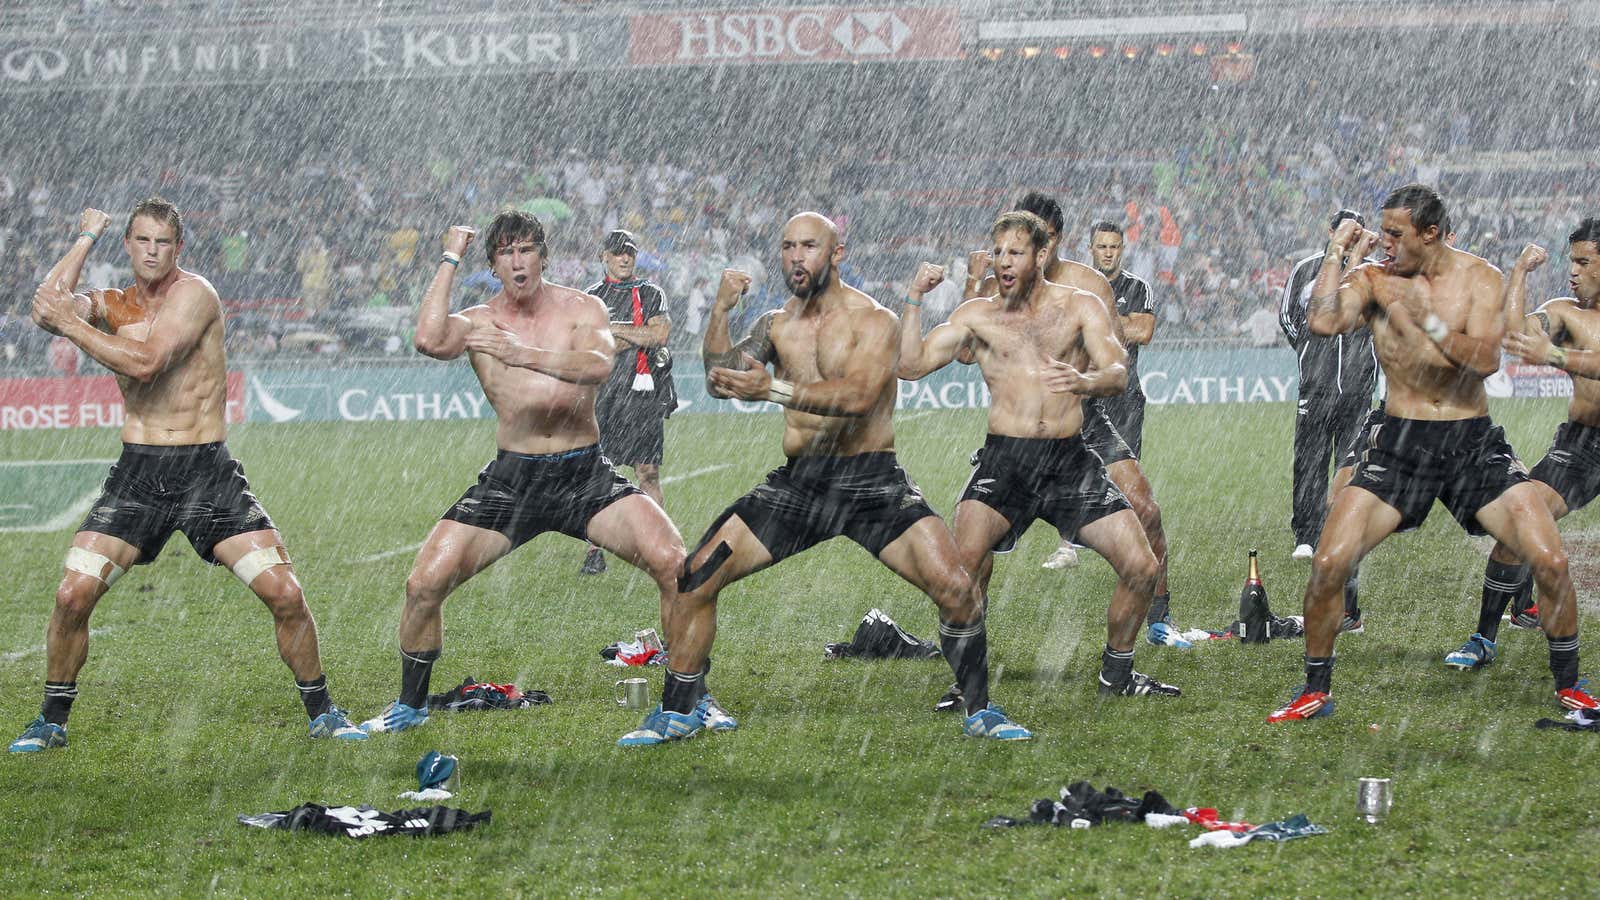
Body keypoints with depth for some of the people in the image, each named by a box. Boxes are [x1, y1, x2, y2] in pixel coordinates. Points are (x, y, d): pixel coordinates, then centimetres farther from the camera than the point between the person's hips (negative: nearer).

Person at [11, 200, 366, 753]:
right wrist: (85, 239, -1)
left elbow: (145, 362, -20)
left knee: (285, 592, -10)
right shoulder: (112, 306, 9)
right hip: (137, 473, 3)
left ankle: (322, 712, 9)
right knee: (73, 594, -10)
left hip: (208, 472, -3)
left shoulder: (193, 293, -7)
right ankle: (51, 722, 7)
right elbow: (46, 308, -10)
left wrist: (71, 323, -14)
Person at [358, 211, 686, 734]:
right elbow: (430, 341, -22)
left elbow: (599, 366, -20)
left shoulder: (581, 309, 2)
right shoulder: (478, 323, 2)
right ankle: (410, 706, 13)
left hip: (585, 474, 0)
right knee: (425, 584, -10)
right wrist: (449, 260, -13)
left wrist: (524, 354, -33)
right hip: (511, 478, 1)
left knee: (675, 565, -19)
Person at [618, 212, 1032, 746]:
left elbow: (857, 396, -26)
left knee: (955, 588, -19)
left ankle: (980, 712, 0)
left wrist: (773, 389, -35)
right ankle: (677, 713, 10)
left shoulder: (873, 321, -8)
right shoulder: (777, 325, 9)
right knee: (696, 577, -5)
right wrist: (721, 312, -12)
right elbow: (719, 380, 0)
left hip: (870, 481, -4)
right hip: (797, 482, 4)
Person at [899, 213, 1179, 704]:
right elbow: (912, 365, 3)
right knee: (966, 560, -26)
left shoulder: (1081, 308, 8)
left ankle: (1116, 671, 17)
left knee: (1141, 567, -6)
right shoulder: (978, 315, 10)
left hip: (1070, 459, 1)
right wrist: (915, 298, -7)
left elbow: (1118, 375, -7)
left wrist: (1084, 381, -30)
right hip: (1004, 460, -1)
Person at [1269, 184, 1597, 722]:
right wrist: (1337, 252, -12)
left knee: (1550, 561, -12)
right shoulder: (1371, 279, 0)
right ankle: (1315, 692, 6)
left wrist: (1420, 316, -22)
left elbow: (1485, 359, -17)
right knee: (1328, 564, -13)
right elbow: (1323, 322, -20)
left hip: (1473, 441, 0)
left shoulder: (1479, 279, -2)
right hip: (1400, 443, 0)